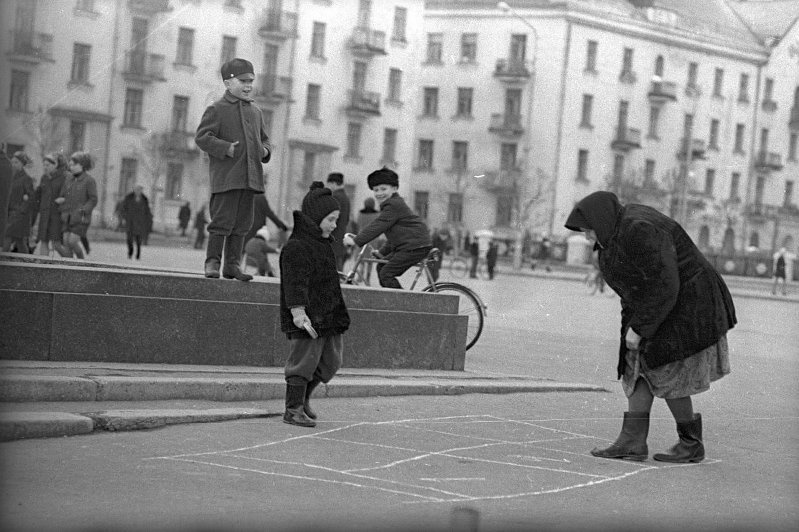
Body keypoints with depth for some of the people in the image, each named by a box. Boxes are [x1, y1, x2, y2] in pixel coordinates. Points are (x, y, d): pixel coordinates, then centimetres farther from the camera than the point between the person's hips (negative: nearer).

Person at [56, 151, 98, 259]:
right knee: (66, 242, 0)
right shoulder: (68, 178, 9)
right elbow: (62, 195, 13)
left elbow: (93, 200, -8)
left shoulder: (89, 180, -8)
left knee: (72, 242, -11)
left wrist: (83, 210, -20)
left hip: (81, 218, -6)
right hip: (68, 217, 6)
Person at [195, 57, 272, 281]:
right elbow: (201, 137, -9)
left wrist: (265, 150, 4)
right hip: (225, 177, -7)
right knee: (222, 220, -8)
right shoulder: (216, 109, -3)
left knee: (242, 223, 8)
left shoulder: (255, 112, 17)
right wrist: (225, 148, -20)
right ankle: (212, 262, -2)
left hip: (249, 177, 7)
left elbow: (263, 138, 26)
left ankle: (233, 265, 14)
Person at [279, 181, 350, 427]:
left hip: (329, 315, 10)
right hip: (307, 317, -10)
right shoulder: (296, 247, -14)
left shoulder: (322, 244, 18)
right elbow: (295, 281, -24)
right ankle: (293, 409, 1)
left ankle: (302, 398, 30)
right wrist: (297, 310, -33)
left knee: (330, 361, 13)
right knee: (304, 359, -7)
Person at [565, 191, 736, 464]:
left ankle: (692, 443, 7)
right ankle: (632, 441, -2)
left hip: (683, 305, -10)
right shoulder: (619, 228, 5)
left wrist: (639, 328, -23)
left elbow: (664, 287, -28)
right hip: (654, 306, 10)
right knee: (638, 367, 2)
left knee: (665, 374, -5)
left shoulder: (639, 232, -26)